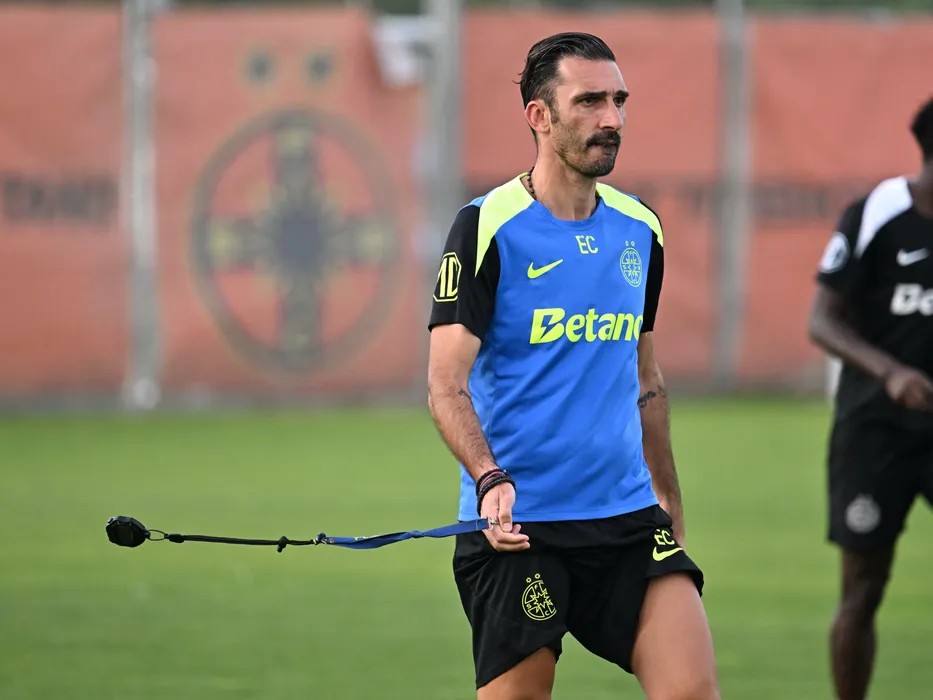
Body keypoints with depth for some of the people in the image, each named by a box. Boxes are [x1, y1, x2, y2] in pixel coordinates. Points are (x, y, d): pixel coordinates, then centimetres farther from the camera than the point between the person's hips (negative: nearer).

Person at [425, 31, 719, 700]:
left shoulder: (641, 230, 11)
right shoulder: (487, 228, -7)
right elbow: (445, 386, -13)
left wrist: (670, 504, 23)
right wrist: (490, 480, -29)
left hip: (628, 518, 5)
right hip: (516, 522, -5)